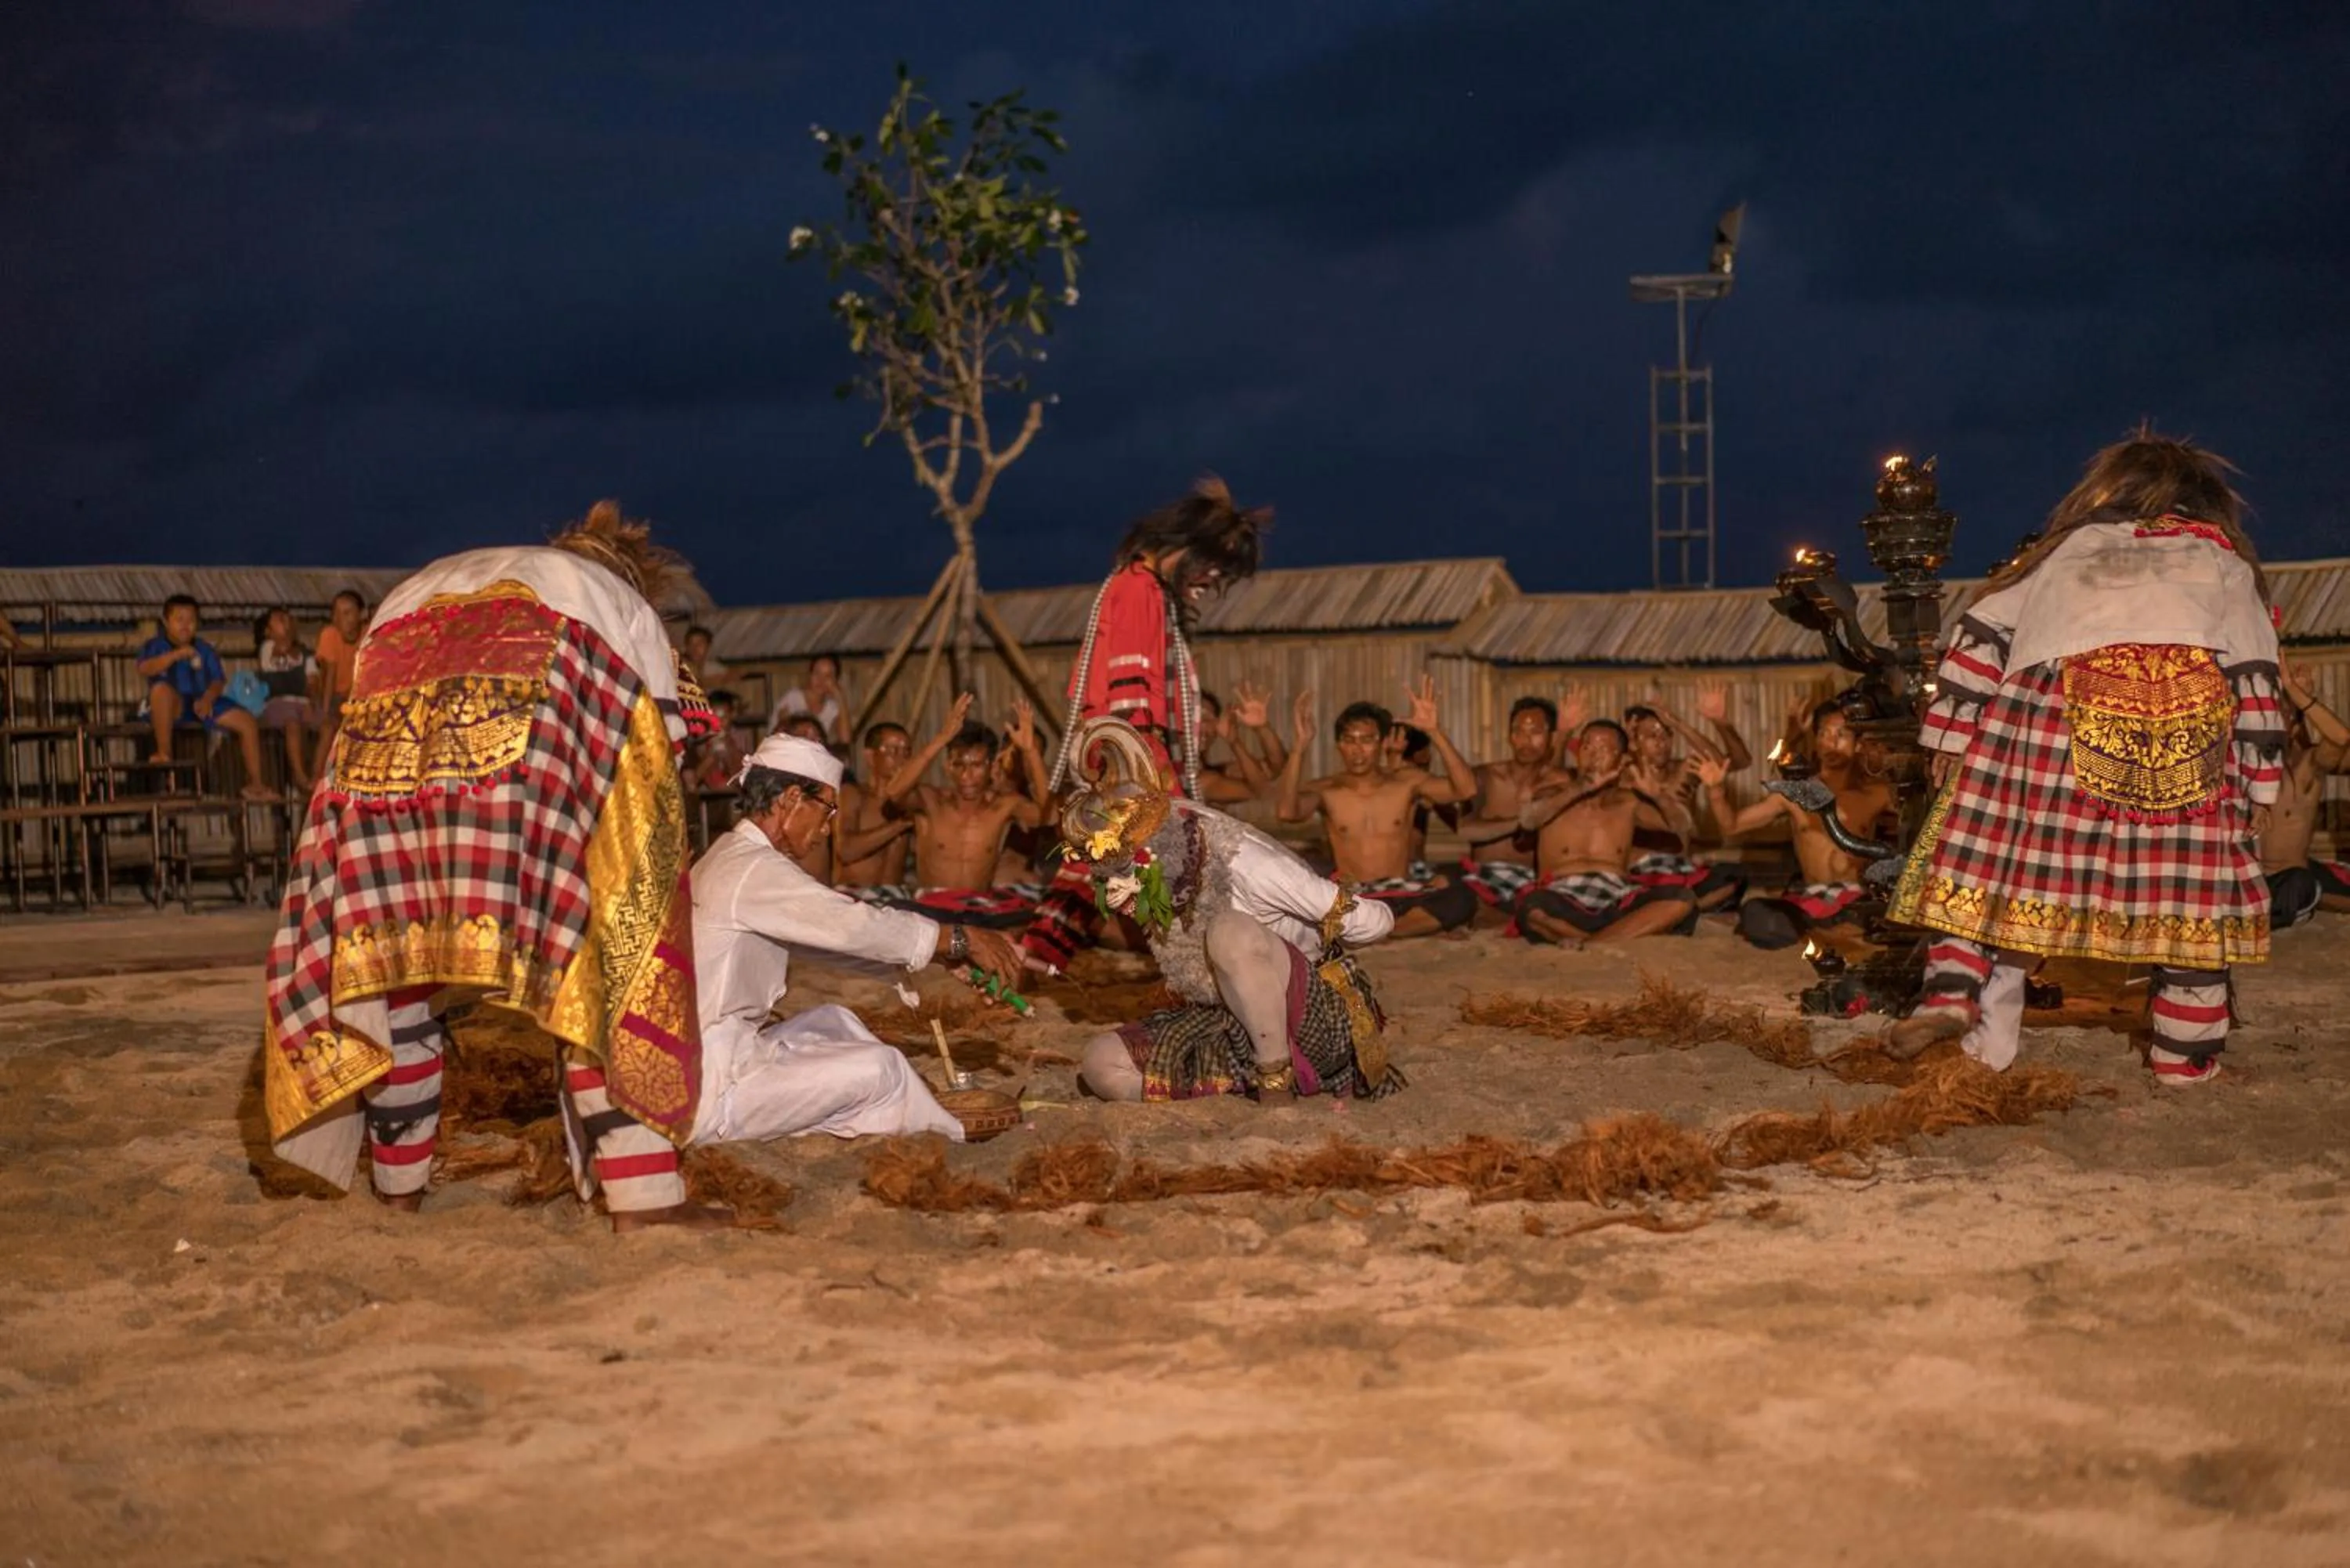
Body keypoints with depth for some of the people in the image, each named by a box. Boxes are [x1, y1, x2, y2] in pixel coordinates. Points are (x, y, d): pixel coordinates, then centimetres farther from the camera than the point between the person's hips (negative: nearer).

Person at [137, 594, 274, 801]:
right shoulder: (156, 646, 5)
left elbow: (218, 681, 7)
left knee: (248, 722, -9)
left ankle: (254, 783, 1)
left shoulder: (204, 649, 16)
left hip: (201, 704, 4)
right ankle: (163, 752, -30)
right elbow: (144, 670, -16)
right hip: (172, 707, -4)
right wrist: (176, 655, -27)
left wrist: (208, 699, -15)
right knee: (161, 687, -40)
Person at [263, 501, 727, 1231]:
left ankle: (398, 1189, 25)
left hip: (386, 737, 3)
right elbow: (658, 751, 25)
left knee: (388, 951, 15)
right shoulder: (626, 602, 33)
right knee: (608, 952, 4)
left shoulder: (414, 591, 42)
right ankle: (642, 1197, -3)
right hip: (542, 725, -3)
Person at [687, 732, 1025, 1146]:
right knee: (879, 1069, -11)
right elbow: (855, 925, -20)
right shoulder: (753, 870, -18)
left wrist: (942, 955, 10)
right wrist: (961, 940, -8)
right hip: (707, 1094, -10)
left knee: (834, 1022, 18)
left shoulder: (733, 860, 14)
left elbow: (832, 936, 15)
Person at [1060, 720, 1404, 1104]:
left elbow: (1375, 921, -16)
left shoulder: (1243, 866, -23)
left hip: (1318, 1021, -8)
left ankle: (1278, 1085, -22)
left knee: (1230, 930, -34)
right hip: (1230, 1032, 8)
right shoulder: (1155, 886, -4)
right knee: (1103, 1063, -12)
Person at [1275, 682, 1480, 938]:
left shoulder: (1406, 782, 6)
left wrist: (1434, 732, -18)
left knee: (1461, 898, -30)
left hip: (1402, 896, 2)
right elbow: (1286, 811, -20)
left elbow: (1466, 789, -9)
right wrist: (1301, 746, -27)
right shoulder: (1325, 790, 2)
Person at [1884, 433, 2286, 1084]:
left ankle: (1954, 990, -4)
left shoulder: (2062, 549, 31)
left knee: (1992, 848, 8)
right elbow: (2255, 676, 18)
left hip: (2057, 687, 0)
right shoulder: (2224, 562, 29)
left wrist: (1951, 736, 20)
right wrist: (2258, 784, 17)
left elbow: (1982, 634, 20)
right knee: (2194, 875, 8)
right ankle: (2186, 1051, 12)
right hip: (2195, 706, 0)